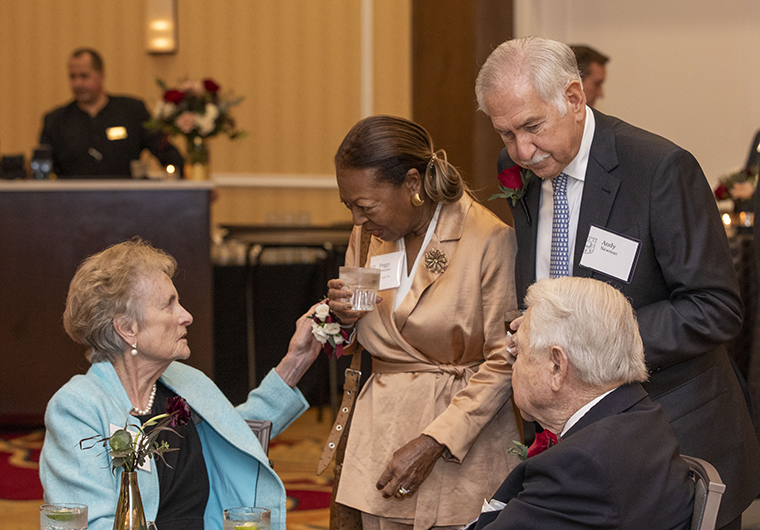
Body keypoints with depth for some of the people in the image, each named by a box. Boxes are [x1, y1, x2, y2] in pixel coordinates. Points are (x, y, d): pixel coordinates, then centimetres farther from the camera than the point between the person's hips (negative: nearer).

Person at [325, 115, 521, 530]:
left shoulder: (488, 239, -13)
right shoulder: (368, 235, 7)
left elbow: (502, 363, -12)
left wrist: (433, 442, -17)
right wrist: (344, 319, -5)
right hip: (382, 430, 5)